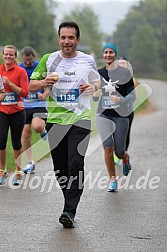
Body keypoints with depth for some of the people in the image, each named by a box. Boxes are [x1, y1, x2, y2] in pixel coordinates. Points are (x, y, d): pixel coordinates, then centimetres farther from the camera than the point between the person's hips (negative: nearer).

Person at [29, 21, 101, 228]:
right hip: (55, 119, 2)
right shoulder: (49, 59, 4)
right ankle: (70, 201, 27)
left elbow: (97, 80, 19)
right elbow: (31, 85, 8)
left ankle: (70, 211, -16)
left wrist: (93, 87, -4)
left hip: (80, 119, -2)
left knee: (76, 164, -15)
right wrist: (44, 82, -13)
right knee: (60, 168, 6)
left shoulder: (88, 60, 4)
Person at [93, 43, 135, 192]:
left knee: (119, 152, 3)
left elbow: (133, 95, -2)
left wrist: (122, 100, -22)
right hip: (104, 115, 2)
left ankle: (126, 158, 42)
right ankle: (112, 180, 1)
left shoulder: (124, 73, -3)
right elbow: (95, 98, 13)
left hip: (121, 115, -2)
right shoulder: (99, 73, 6)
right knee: (108, 147, -14)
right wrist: (95, 94, -10)